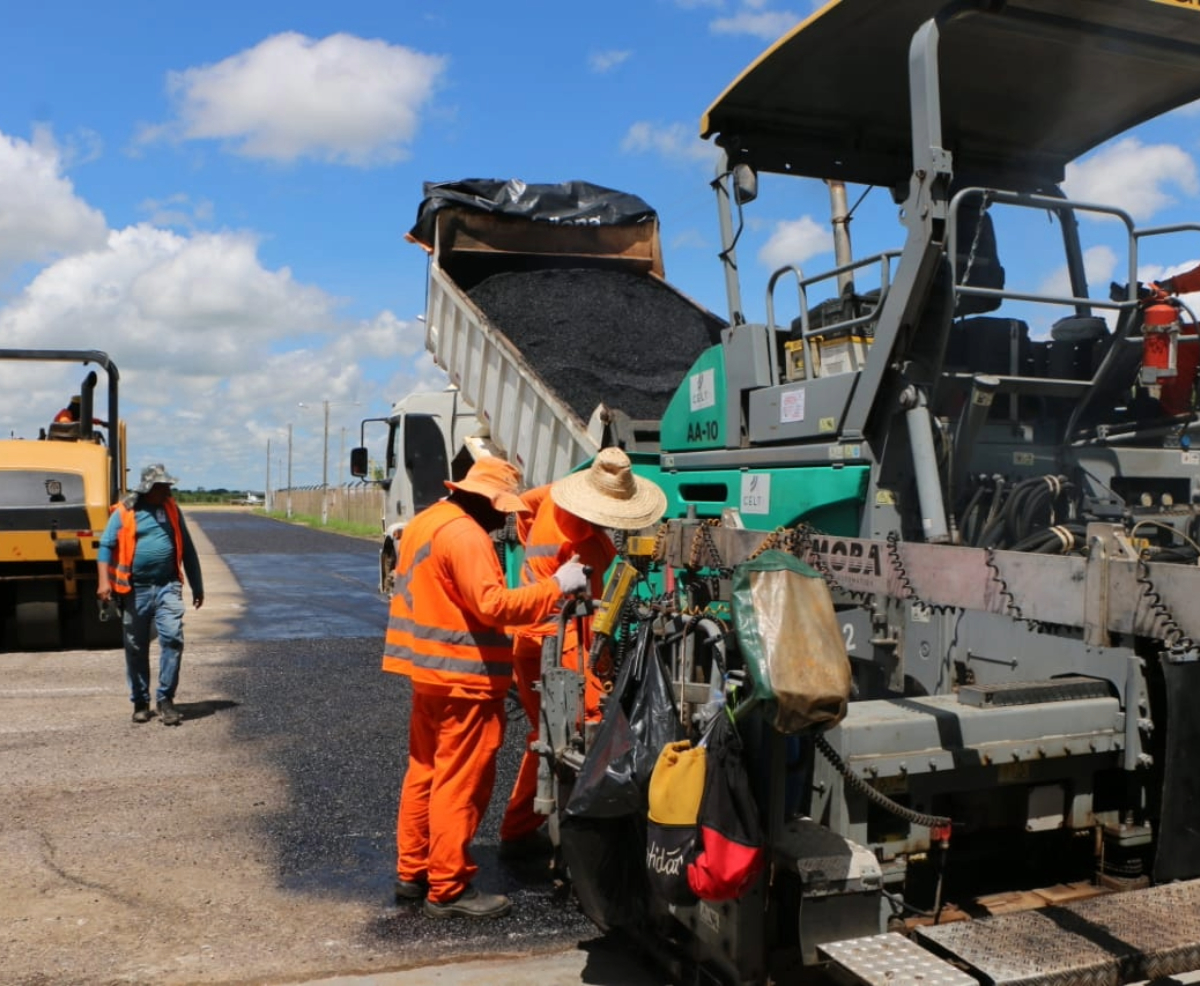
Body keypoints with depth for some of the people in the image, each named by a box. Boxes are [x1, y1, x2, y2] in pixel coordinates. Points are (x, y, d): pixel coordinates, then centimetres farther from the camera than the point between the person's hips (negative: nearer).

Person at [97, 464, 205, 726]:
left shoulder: (171, 509, 9)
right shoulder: (124, 512, -1)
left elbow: (187, 549, 14)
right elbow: (106, 546, -5)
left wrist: (197, 586, 15)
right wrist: (104, 582, -19)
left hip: (167, 587, 2)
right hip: (135, 589, -1)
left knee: (173, 638, -12)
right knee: (136, 648, 7)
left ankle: (165, 699, -3)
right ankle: (140, 702, 22)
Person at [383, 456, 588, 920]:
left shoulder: (425, 522, 13)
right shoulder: (465, 534, -19)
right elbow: (493, 605, -26)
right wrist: (556, 586, -22)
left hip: (431, 674, 10)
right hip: (464, 680, -10)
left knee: (425, 773, 17)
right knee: (460, 784, -2)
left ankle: (412, 871, 27)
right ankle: (449, 889, 7)